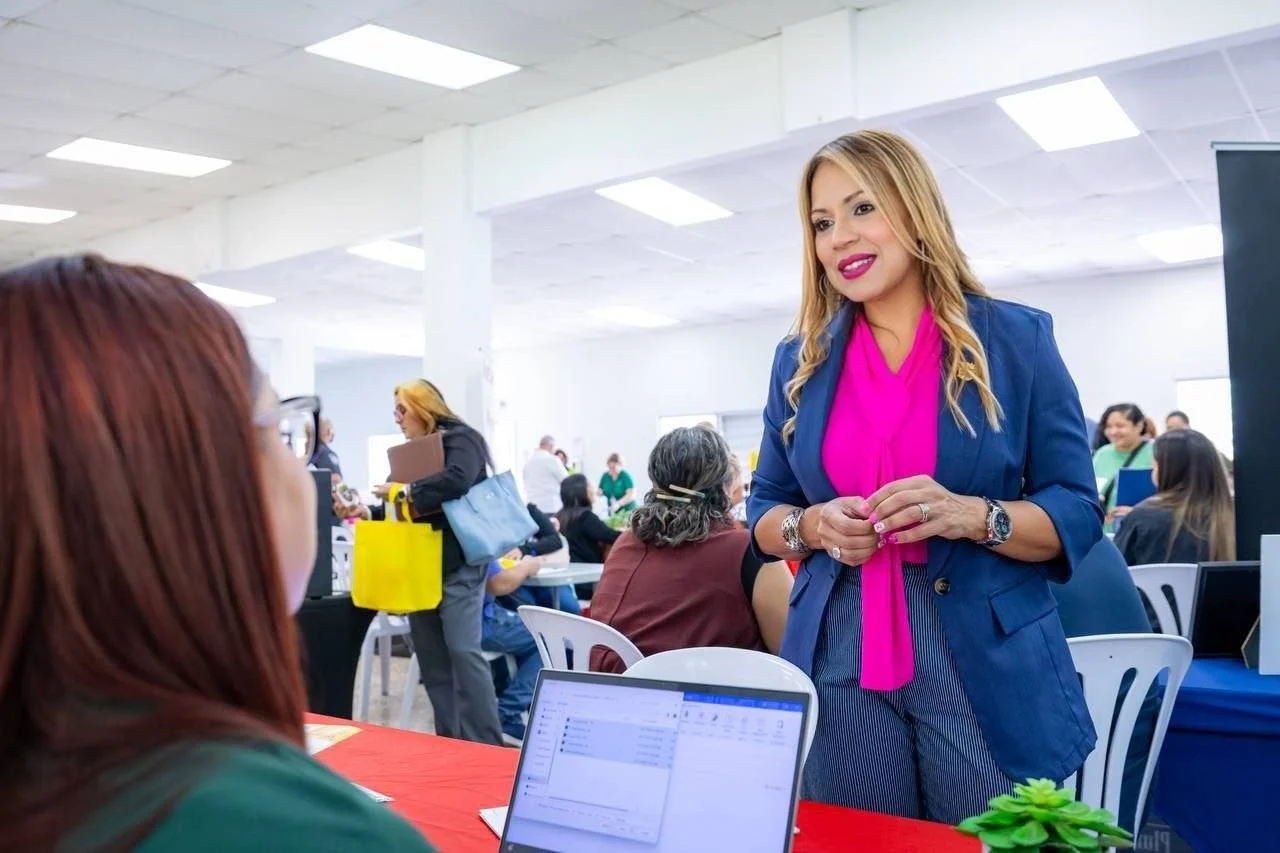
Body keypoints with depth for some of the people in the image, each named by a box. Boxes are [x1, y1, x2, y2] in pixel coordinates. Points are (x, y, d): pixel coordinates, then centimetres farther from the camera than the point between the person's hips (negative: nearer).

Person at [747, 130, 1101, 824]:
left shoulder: (1016, 339, -1)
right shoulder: (799, 360, 7)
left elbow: (1077, 515, -2)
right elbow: (764, 510, 12)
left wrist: (972, 515, -20)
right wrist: (813, 525, -10)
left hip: (986, 670, -2)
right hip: (840, 670, 2)